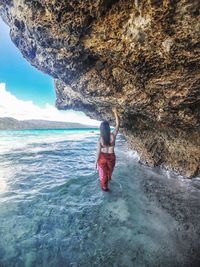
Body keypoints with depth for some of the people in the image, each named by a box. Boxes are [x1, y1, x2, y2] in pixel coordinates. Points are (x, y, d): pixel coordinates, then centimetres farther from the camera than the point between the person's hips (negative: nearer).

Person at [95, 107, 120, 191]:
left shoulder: (100, 139, -22)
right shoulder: (113, 135, -20)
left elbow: (98, 152, -17)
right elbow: (118, 124, -9)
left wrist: (96, 162, -4)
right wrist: (115, 112, -6)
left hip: (102, 157, -2)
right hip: (111, 157, 2)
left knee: (103, 173, 21)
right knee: (109, 171, 32)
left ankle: (104, 187, 41)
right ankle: (108, 179, 62)